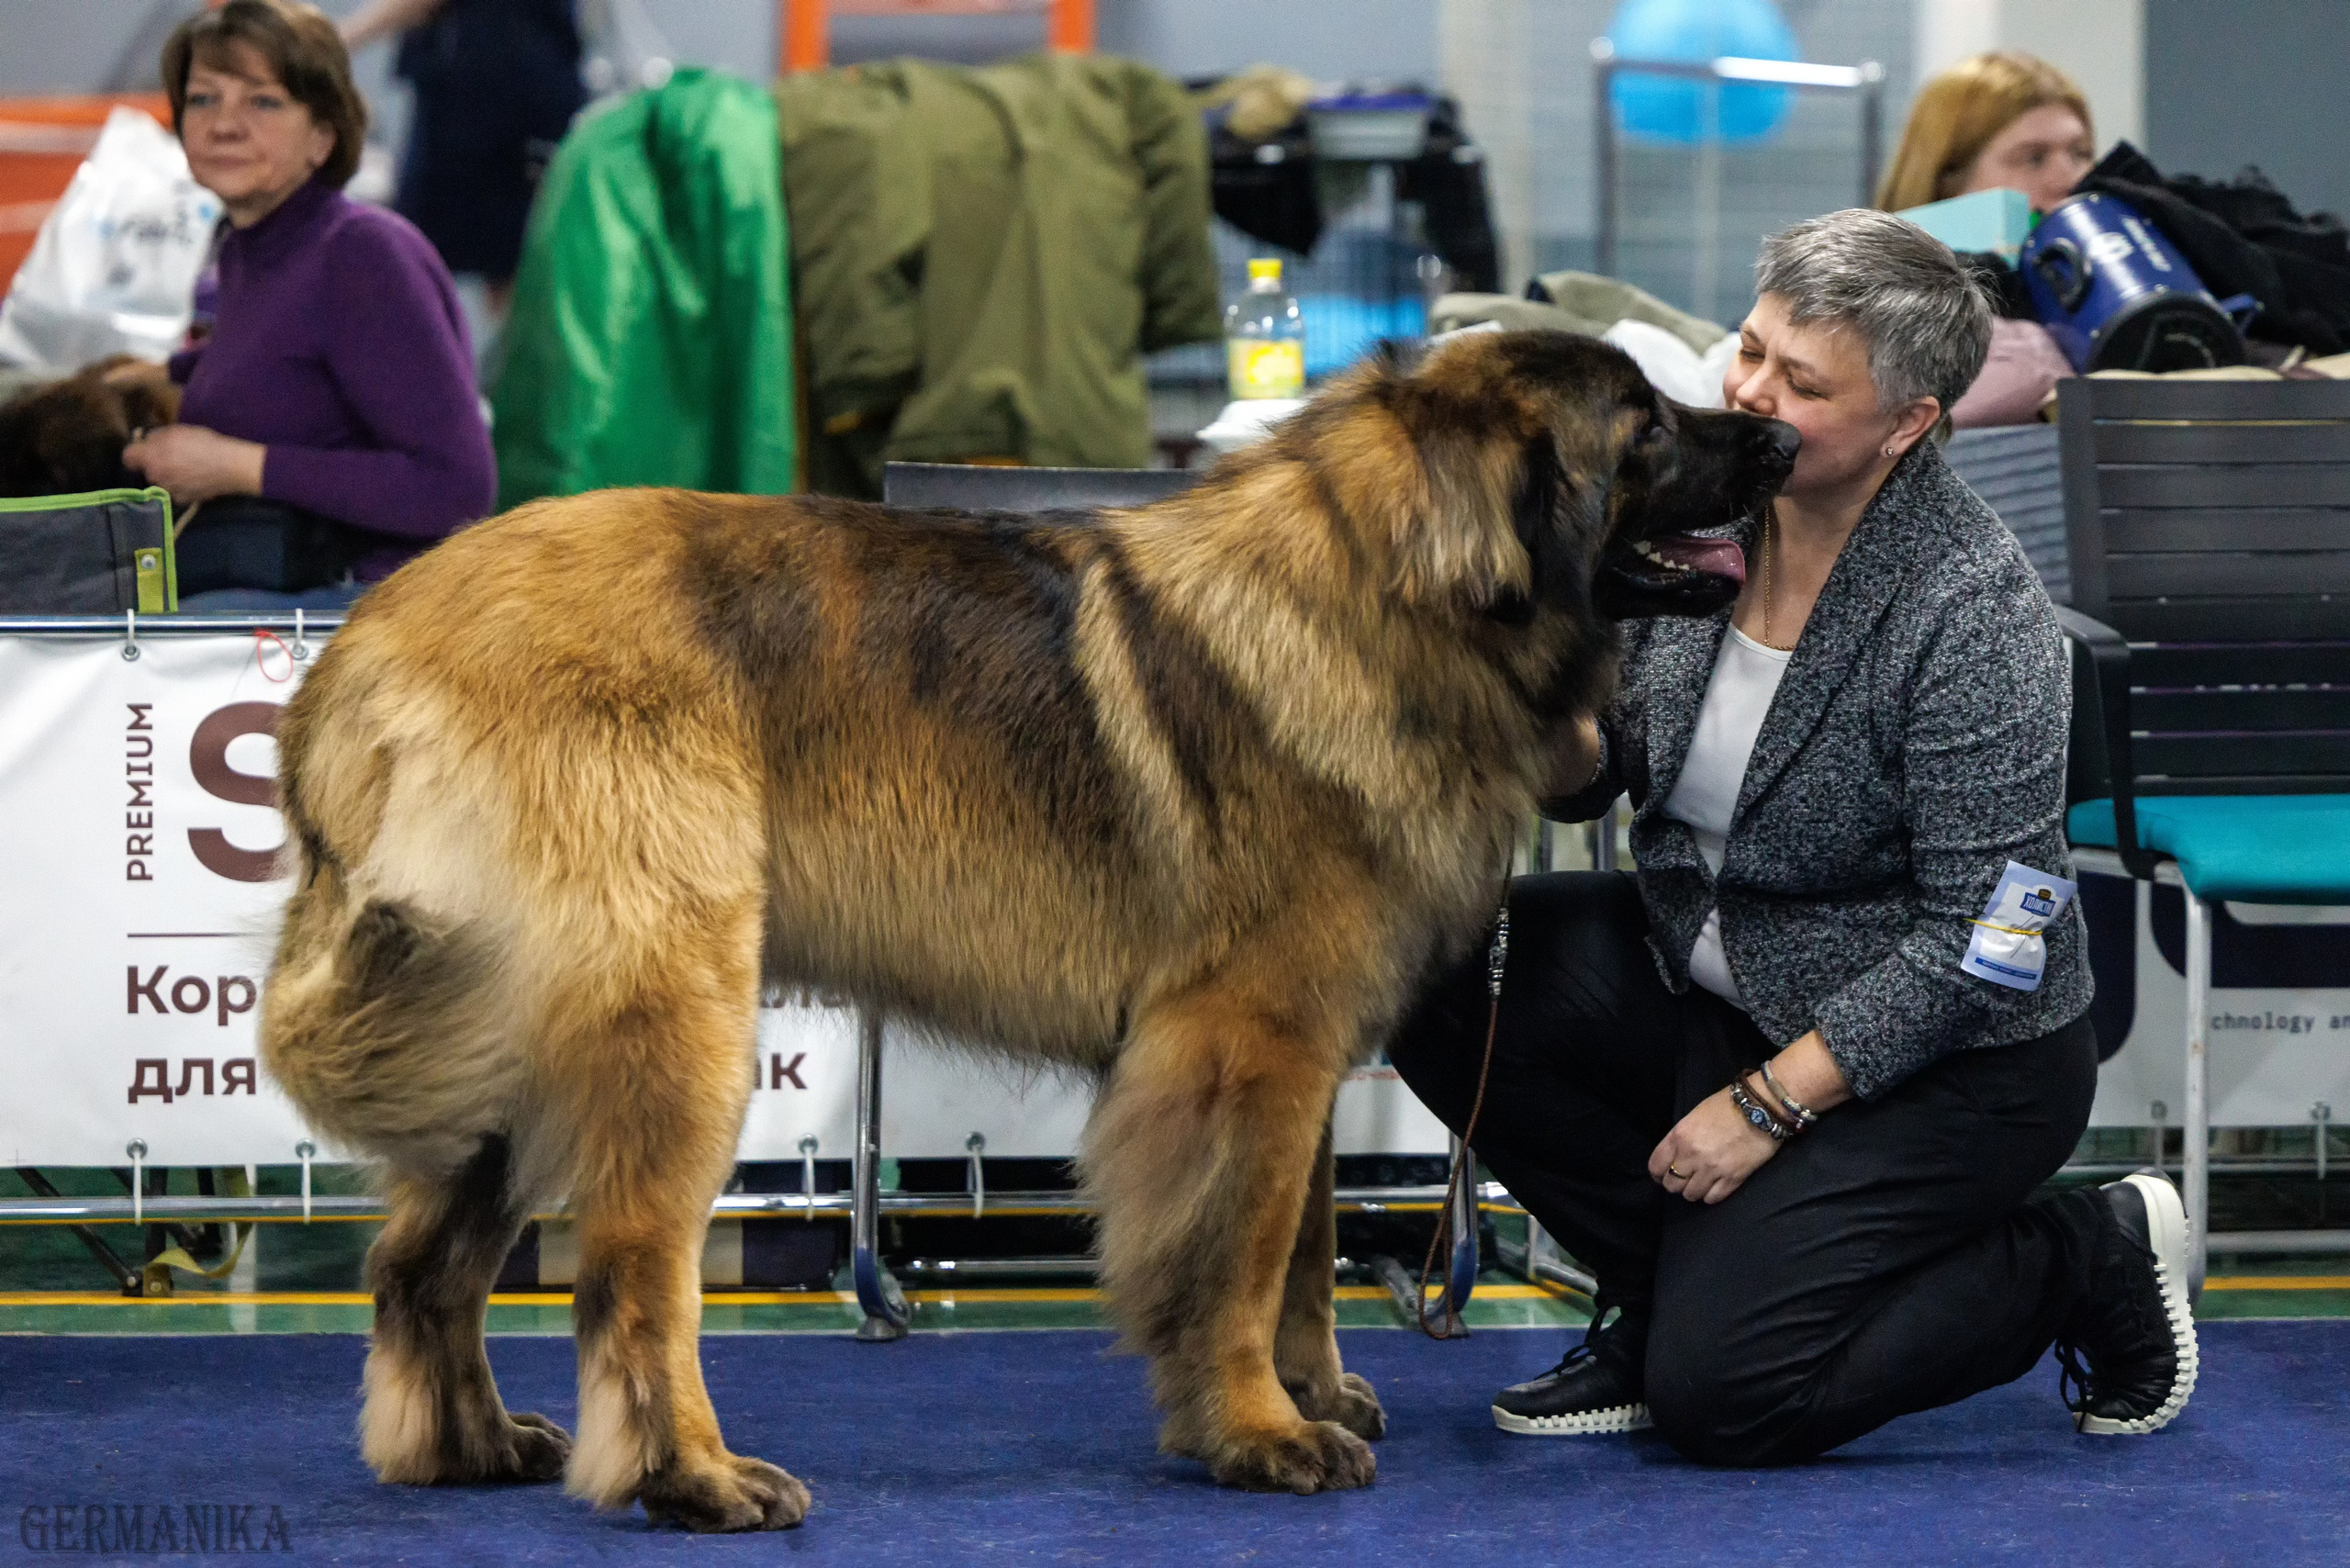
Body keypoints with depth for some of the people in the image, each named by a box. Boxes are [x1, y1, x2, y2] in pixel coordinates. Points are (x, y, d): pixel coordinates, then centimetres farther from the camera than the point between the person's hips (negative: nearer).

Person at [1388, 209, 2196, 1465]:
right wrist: (1564, 740, -20)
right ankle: (1674, 1283, 4)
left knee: (1722, 1394, -19)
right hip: (1706, 972, 7)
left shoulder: (1971, 605, -25)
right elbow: (1602, 771, 4)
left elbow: (1978, 934, -22)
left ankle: (2092, 1263, 5)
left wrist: (1772, 1103, -20)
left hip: (1942, 1055, -7)